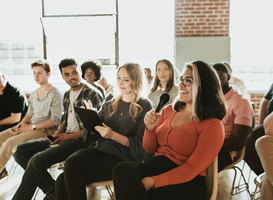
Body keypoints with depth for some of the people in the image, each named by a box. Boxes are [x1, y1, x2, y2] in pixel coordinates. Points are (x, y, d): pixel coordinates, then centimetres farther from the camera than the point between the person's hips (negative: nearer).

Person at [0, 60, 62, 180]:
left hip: (45, 130, -8)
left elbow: (55, 120, -15)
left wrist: (32, 127, -17)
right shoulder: (34, 94, 16)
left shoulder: (55, 94, -9)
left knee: (10, 143, -24)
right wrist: (20, 125, 0)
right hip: (30, 127, 8)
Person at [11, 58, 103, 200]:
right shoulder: (67, 95, 16)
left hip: (80, 140, -9)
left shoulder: (91, 94, -9)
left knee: (37, 160, -28)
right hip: (65, 137, 9)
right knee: (20, 151, -1)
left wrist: (69, 136, -16)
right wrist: (58, 133, 4)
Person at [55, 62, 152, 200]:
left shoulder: (144, 106, 2)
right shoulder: (109, 105, 17)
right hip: (100, 149, 5)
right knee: (71, 162, -28)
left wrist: (113, 135, -16)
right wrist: (91, 120, -8)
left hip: (122, 157, -5)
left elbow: (140, 144, -4)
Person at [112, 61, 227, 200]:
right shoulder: (169, 110, 15)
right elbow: (149, 149, 19)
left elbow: (191, 169, -12)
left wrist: (152, 181, -22)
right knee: (122, 169, -29)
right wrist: (150, 128, -3)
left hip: (186, 183, -6)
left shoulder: (212, 125, -5)